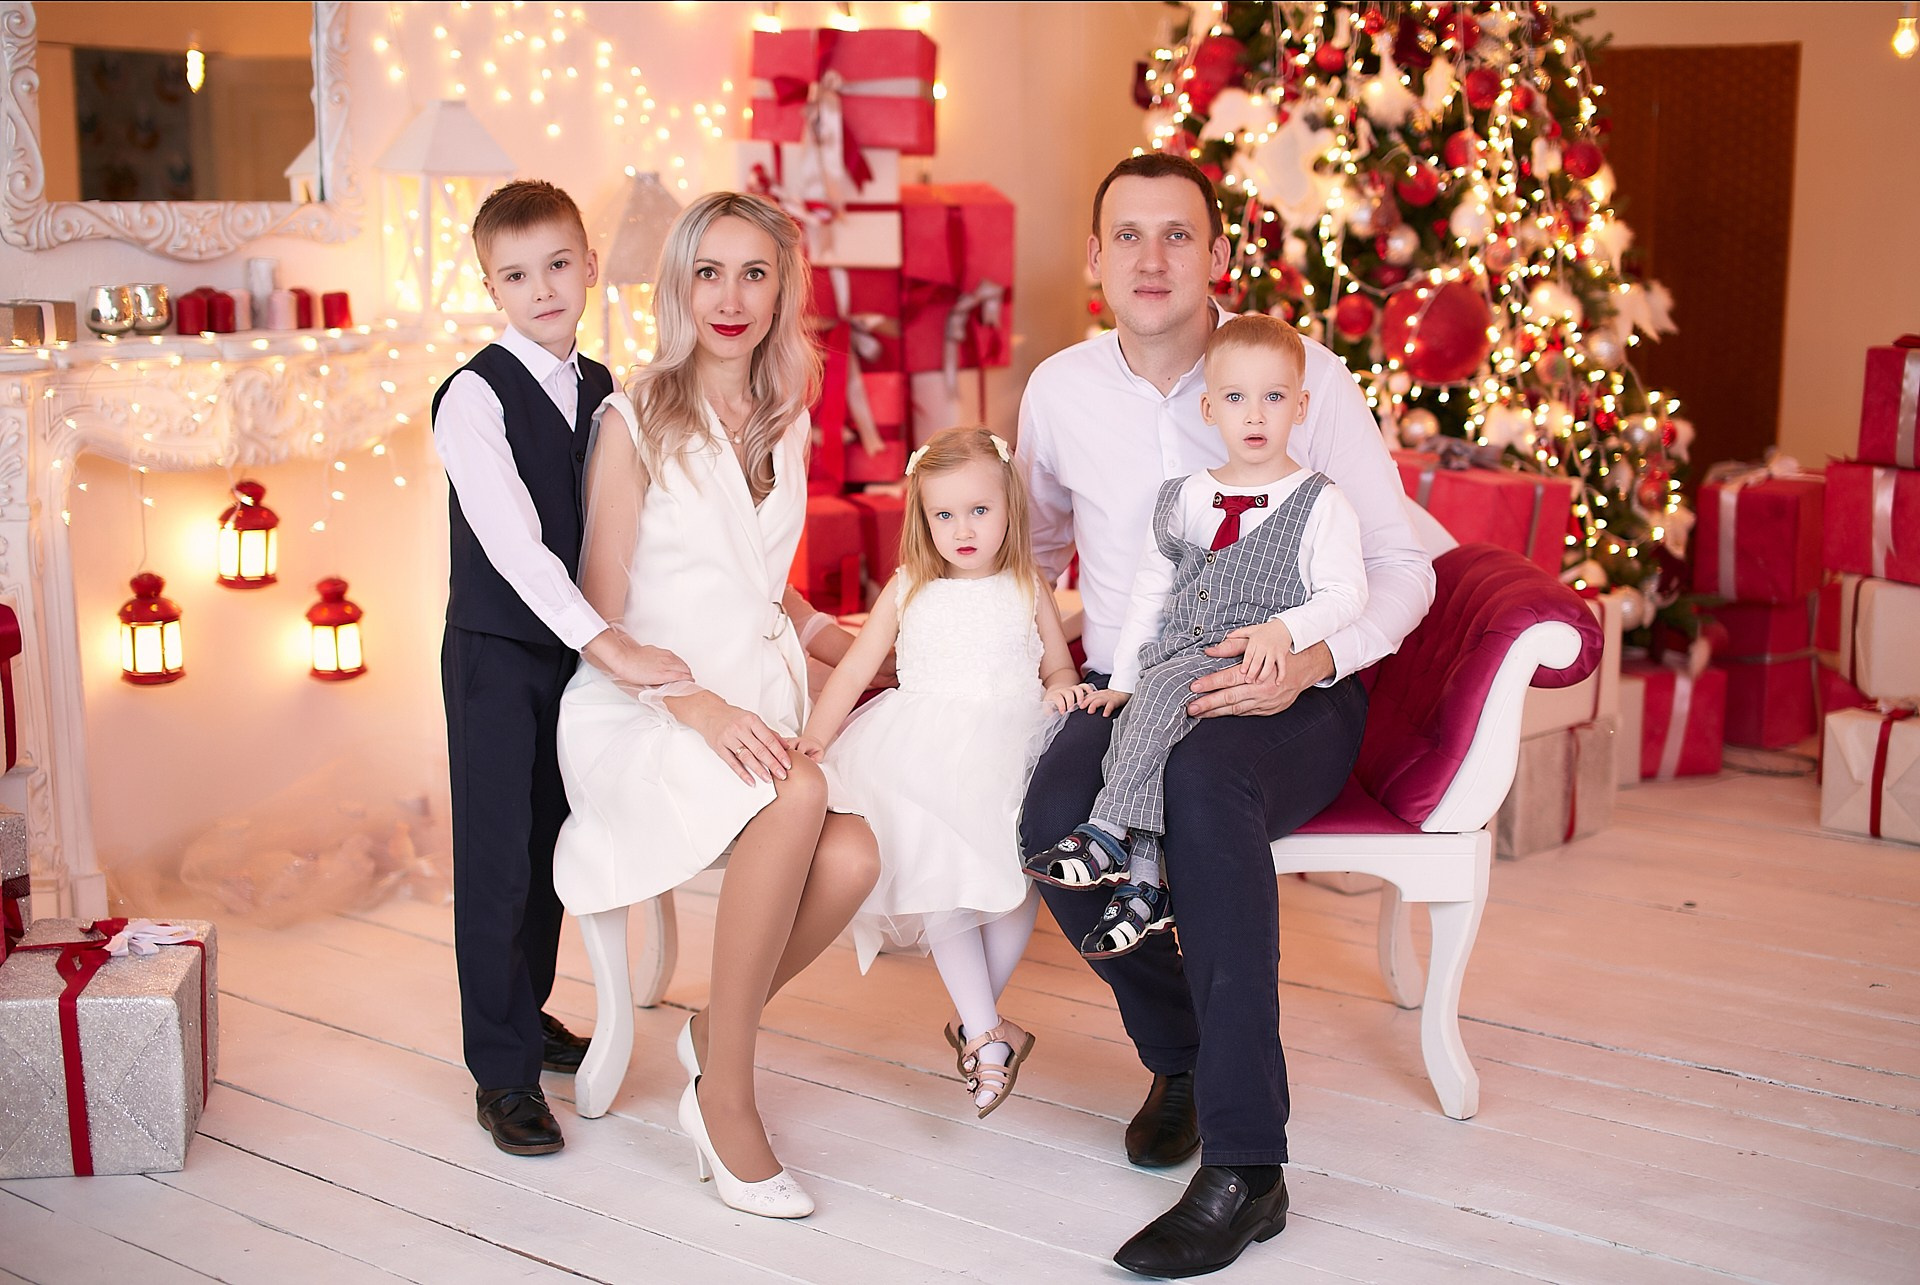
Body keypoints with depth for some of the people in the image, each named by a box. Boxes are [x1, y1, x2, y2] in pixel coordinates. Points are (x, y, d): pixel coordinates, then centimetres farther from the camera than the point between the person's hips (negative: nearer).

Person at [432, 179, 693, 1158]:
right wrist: (614, 648, -29)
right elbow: (513, 544, -24)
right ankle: (502, 1071, 9)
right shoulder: (476, 397, -14)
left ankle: (526, 1012, 35)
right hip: (496, 654, -6)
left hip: (579, 651, 6)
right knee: (496, 859, -1)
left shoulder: (603, 394, 7)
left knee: (553, 847, 16)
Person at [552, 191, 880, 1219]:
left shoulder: (786, 426, 15)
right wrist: (691, 702, -20)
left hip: (756, 707, 5)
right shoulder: (635, 422, -2)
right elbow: (602, 613, -6)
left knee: (851, 856, -27)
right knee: (800, 794, -35)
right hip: (639, 717, -5)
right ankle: (725, 1095, -19)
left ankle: (716, 1033, 1)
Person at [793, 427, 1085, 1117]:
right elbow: (853, 671, 12)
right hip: (924, 752, 0)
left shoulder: (1027, 590, 15)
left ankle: (975, 1023, -3)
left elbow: (1059, 669, 19)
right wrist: (813, 738, 0)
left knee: (1020, 865, -21)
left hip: (1010, 747, 0)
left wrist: (1063, 688, -5)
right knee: (938, 866, -22)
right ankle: (988, 1030, -15)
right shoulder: (908, 592, 15)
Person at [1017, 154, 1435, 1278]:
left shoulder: (1307, 376, -4)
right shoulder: (1060, 391, 7)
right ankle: (1181, 1052, 0)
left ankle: (1247, 1167, -33)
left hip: (1287, 695, -3)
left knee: (1204, 780, -38)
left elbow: (1402, 569, -3)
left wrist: (1313, 660, -22)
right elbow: (1033, 549, 26)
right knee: (1055, 818, -31)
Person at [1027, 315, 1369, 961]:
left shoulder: (1320, 504, 2)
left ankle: (1108, 834, -26)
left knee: (1164, 692, -30)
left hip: (1257, 668, -5)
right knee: (1134, 737, -23)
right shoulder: (1180, 499, 17)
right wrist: (1121, 680, 16)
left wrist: (1284, 630, -23)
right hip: (1170, 666, 5)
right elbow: (1149, 596, 22)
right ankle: (1142, 885, -20)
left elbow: (1344, 594, -5)